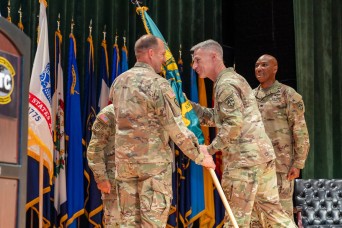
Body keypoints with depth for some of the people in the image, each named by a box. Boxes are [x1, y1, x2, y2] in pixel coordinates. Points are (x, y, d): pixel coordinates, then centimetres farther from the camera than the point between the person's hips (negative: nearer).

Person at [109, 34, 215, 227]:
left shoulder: (118, 82, 9)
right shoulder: (158, 84, -13)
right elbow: (177, 129, -15)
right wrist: (200, 156, -4)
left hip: (124, 159, 6)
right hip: (154, 160, -6)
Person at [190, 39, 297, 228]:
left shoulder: (226, 84, -11)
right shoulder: (234, 79, 20)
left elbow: (234, 124, -21)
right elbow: (217, 118, 22)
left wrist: (211, 149, -14)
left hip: (244, 157, -10)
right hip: (262, 153, 10)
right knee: (271, 208, 12)